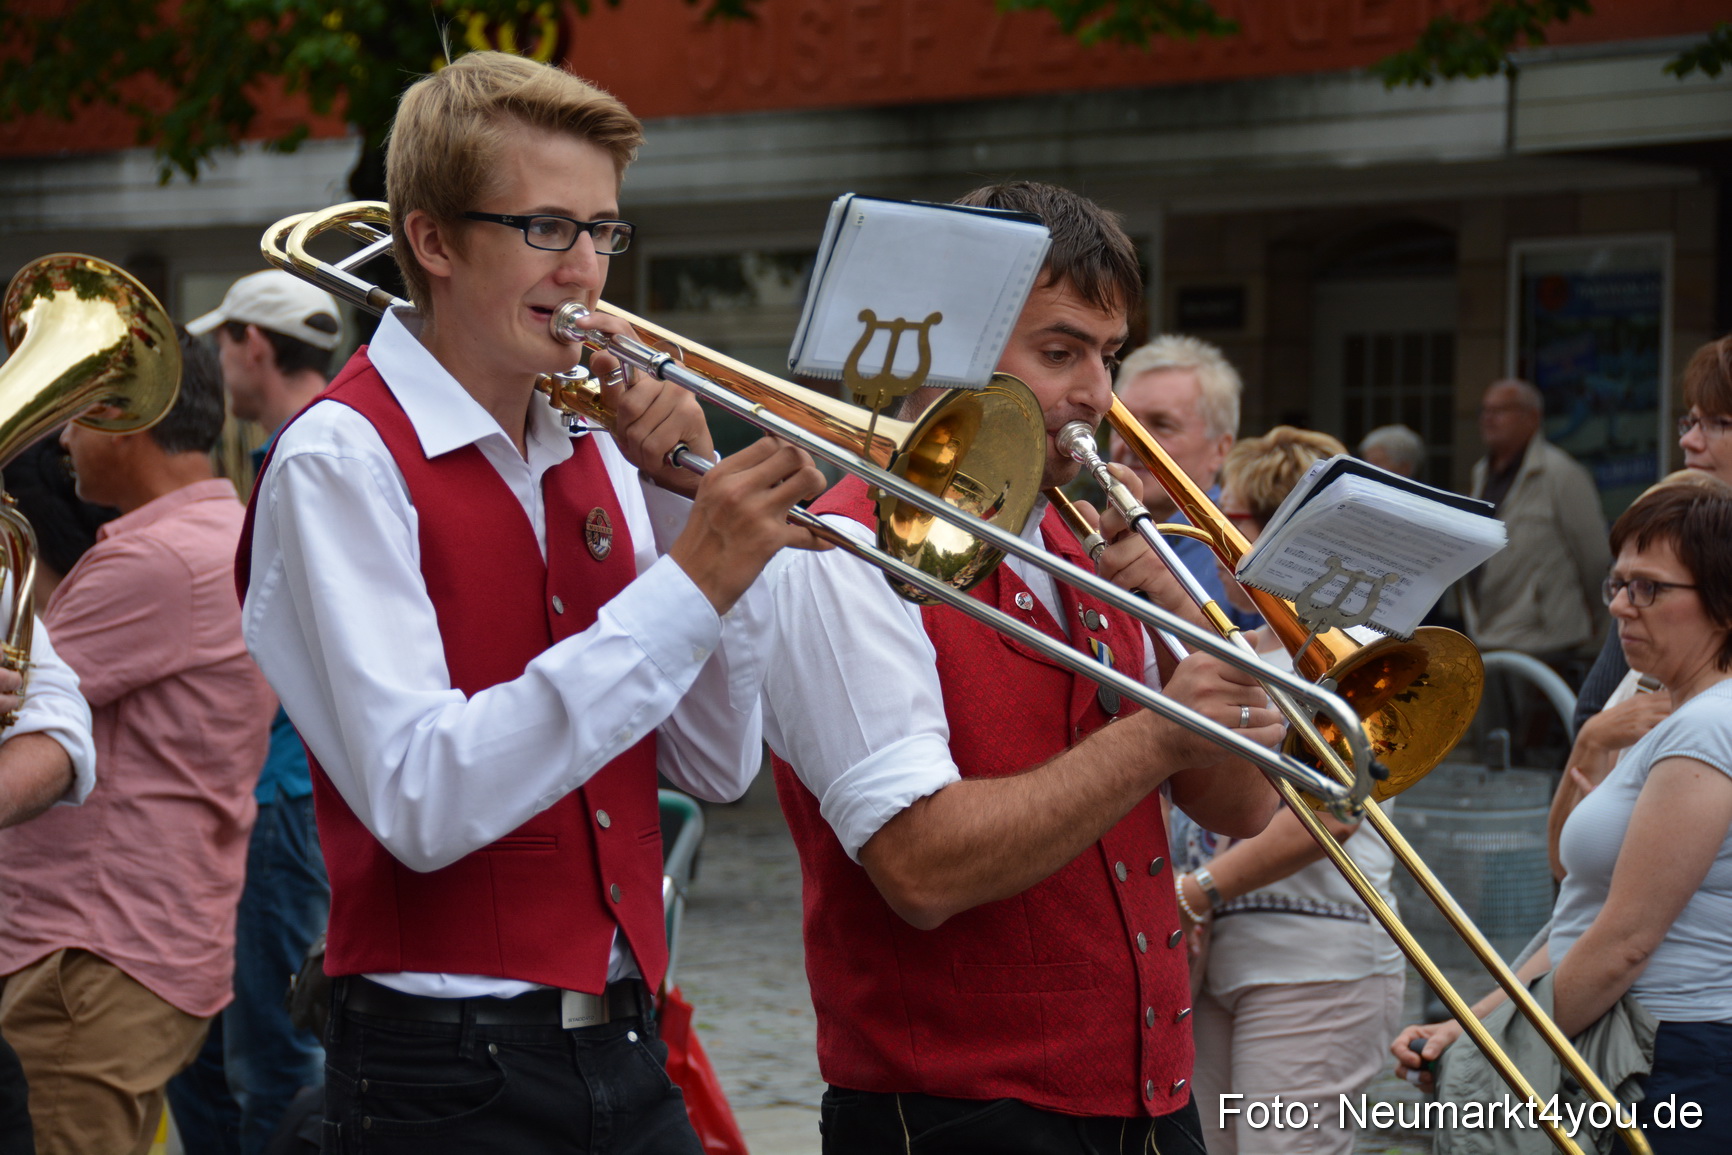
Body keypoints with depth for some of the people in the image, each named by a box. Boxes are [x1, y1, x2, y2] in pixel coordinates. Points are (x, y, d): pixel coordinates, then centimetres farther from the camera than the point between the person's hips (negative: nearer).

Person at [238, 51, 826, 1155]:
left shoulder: (591, 453, 10)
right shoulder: (341, 457, -10)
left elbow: (717, 764, 7)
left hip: (624, 1051, 6)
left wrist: (681, 501, -4)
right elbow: (421, 802, -23)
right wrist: (687, 585, -23)